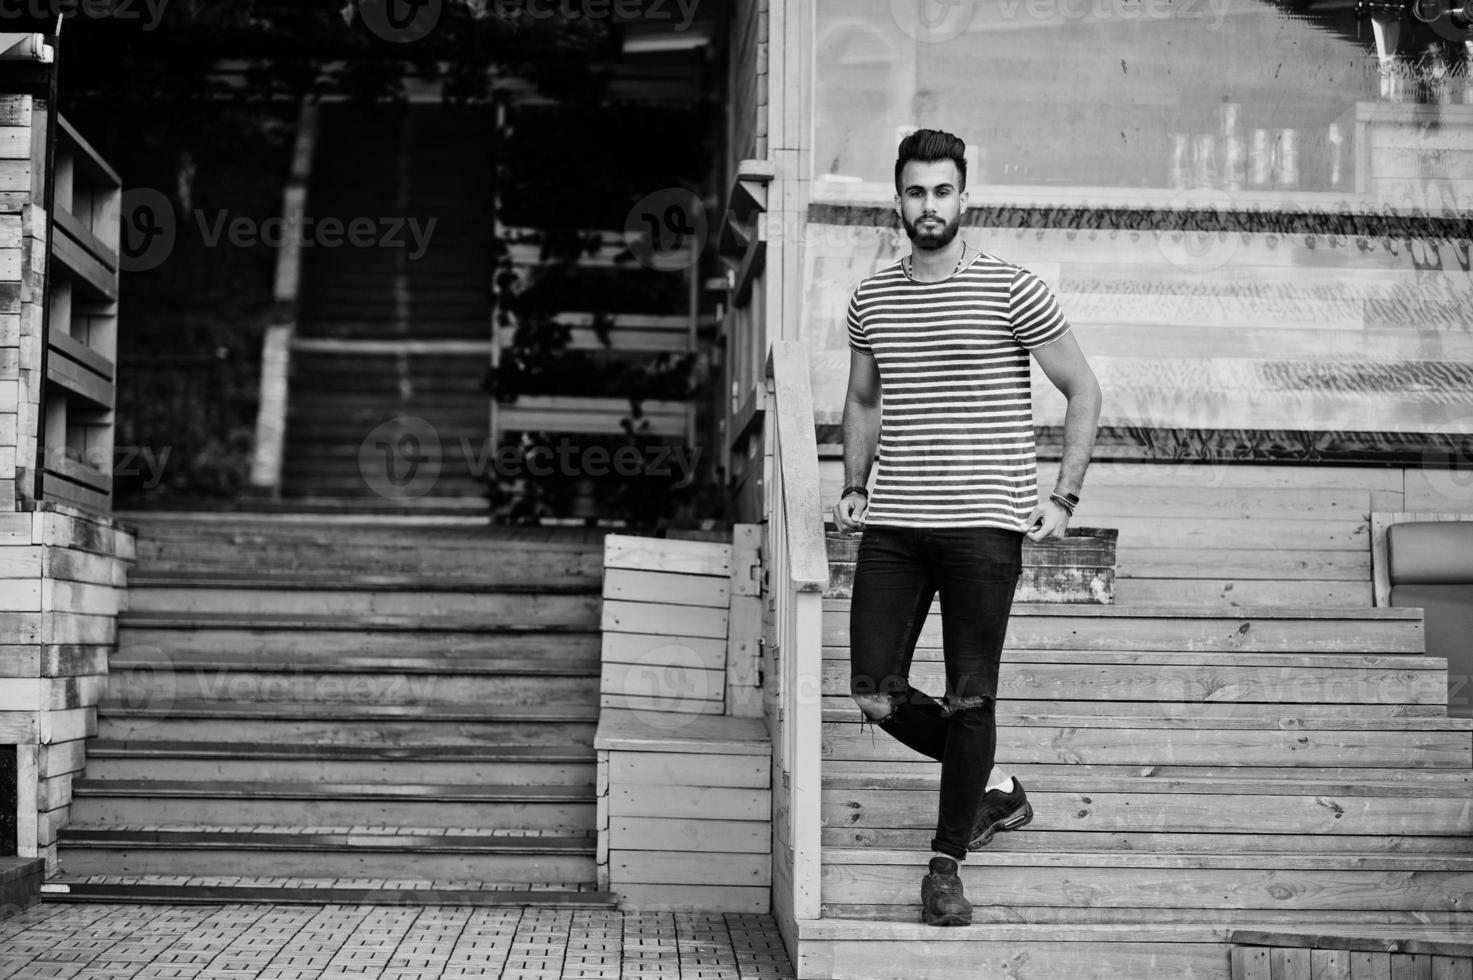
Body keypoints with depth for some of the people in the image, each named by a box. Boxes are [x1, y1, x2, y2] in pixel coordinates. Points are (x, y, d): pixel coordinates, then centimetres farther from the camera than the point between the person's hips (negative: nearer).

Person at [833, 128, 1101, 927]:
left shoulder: (1011, 291, -4)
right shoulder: (871, 299, 10)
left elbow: (1083, 391, 1)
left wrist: (1063, 497, -6)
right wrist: (852, 487, 12)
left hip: (984, 523, -4)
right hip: (893, 526, 4)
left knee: (968, 700, -1)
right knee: (874, 694, 1)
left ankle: (946, 863, 14)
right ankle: (993, 789, 25)